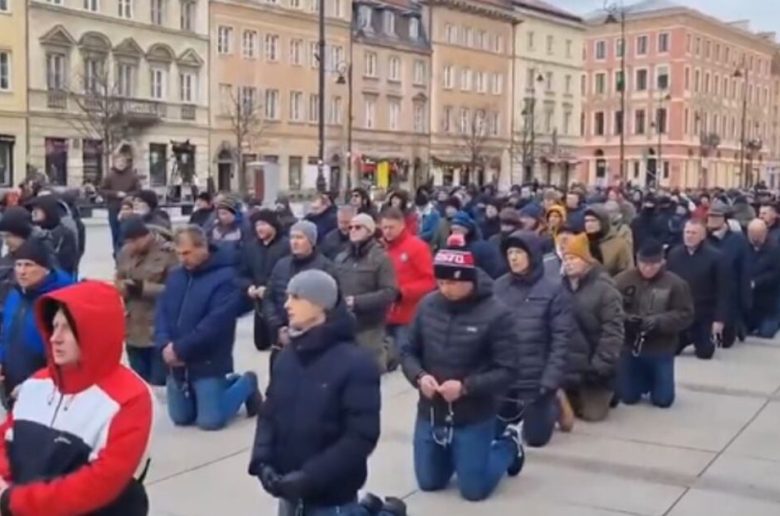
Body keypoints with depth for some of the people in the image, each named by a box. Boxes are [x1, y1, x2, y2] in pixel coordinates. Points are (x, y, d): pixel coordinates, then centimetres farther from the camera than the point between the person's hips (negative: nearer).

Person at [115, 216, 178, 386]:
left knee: (159, 385, 0)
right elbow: (118, 281, 17)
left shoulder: (168, 252, -12)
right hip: (133, 332, 6)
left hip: (160, 333, -6)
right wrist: (121, 286, -7)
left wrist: (143, 288, -21)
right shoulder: (125, 252, 8)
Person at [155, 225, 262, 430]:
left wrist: (179, 349, -21)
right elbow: (161, 311, 4)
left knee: (210, 421, -4)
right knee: (181, 418, 15)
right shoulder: (175, 276, 6)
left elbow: (215, 323, -22)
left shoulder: (225, 277, -15)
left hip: (208, 362, -7)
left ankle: (246, 384, 19)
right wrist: (164, 344, -14)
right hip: (177, 362, 7)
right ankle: (227, 384, 31)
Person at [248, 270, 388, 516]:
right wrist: (262, 461, -6)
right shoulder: (286, 357, 2)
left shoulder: (356, 363, -15)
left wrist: (310, 477, -21)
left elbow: (361, 437, -17)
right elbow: (269, 414, 9)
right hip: (290, 491, 6)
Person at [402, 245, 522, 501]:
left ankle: (509, 444, 32)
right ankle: (456, 454, 44)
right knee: (429, 483, 15)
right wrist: (419, 376, -16)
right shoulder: (427, 305, -5)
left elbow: (507, 371, -16)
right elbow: (409, 351, 4)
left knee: (474, 490, 5)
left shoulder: (496, 314, -18)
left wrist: (466, 387, -28)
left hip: (474, 418, -4)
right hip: (430, 413, 5)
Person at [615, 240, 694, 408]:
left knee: (663, 400, 3)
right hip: (629, 347, 1)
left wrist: (659, 321, -23)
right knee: (627, 397, 7)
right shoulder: (623, 280, -7)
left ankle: (654, 381, 37)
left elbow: (685, 315, -8)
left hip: (661, 350, -1)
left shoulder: (675, 284, -7)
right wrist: (625, 318, -26)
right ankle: (644, 382, 40)